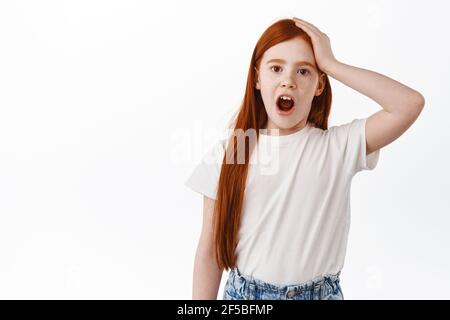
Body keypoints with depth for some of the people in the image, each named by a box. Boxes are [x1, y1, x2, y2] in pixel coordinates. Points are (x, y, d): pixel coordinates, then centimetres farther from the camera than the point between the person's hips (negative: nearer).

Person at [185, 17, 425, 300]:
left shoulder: (339, 146, -9)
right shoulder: (227, 153, -8)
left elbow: (411, 103, -23)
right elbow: (209, 252, -5)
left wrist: (330, 63, -19)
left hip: (320, 292, 0)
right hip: (244, 291, 0)